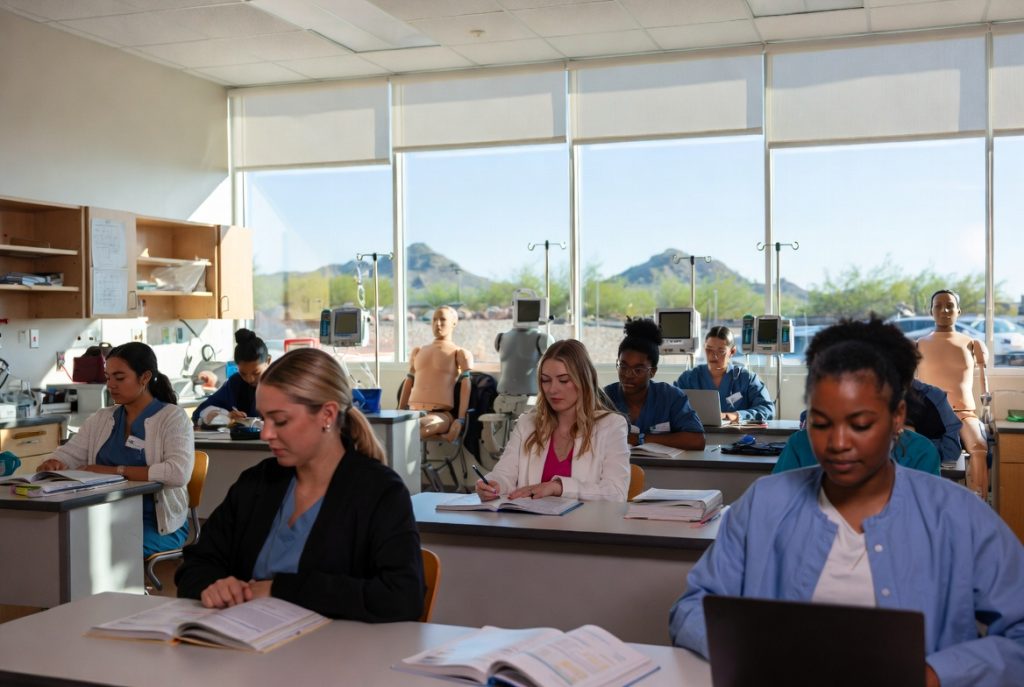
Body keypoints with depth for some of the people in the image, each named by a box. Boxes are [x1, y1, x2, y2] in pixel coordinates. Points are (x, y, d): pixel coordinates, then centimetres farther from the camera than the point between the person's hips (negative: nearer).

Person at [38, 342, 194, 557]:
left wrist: (116, 471, -20)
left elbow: (178, 473, -20)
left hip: (158, 525, -5)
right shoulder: (101, 418, 14)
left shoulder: (173, 417, -5)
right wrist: (53, 464, -13)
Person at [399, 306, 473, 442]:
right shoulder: (418, 351, 28)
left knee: (420, 425, -42)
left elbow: (466, 386, -1)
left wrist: (460, 421, -14)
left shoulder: (459, 353, 10)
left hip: (442, 414, -5)